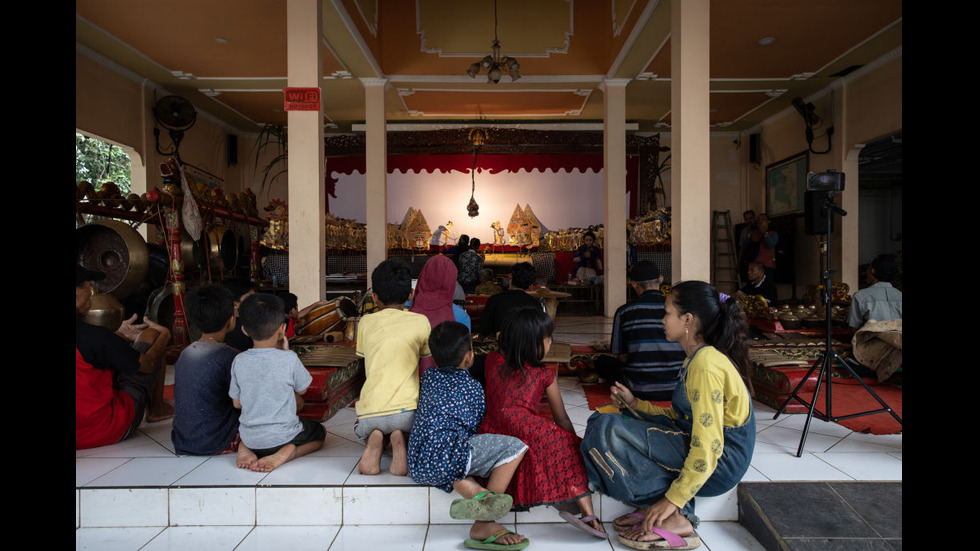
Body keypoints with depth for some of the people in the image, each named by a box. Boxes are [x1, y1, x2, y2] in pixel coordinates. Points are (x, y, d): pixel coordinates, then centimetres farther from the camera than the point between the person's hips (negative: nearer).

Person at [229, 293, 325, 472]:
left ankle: (244, 448, 8)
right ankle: (288, 452, -5)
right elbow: (302, 389, 0)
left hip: (249, 438, 4)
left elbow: (237, 403, 3)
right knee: (320, 432, 23)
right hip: (282, 436, -4)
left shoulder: (239, 361, -7)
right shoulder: (289, 359, -18)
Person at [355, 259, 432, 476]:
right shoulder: (421, 322, 4)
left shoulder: (366, 323, 10)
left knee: (365, 430, 37)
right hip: (406, 409, -1)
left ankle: (373, 442, 1)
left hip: (370, 411, 2)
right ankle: (401, 440, -3)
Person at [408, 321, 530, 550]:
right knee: (514, 446, -8)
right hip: (445, 457, -7)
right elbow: (475, 427, 12)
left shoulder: (428, 377, 19)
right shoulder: (473, 388, 3)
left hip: (418, 466, 7)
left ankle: (474, 491, -6)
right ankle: (483, 525, -11)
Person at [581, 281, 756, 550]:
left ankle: (672, 519, -13)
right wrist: (634, 403, 10)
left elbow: (707, 447, -25)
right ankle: (658, 510, 3)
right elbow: (678, 416, 15)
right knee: (618, 419, 13)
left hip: (718, 464, -10)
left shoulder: (706, 365, -22)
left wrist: (673, 500, -21)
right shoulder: (698, 358, 10)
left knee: (605, 430, -21)